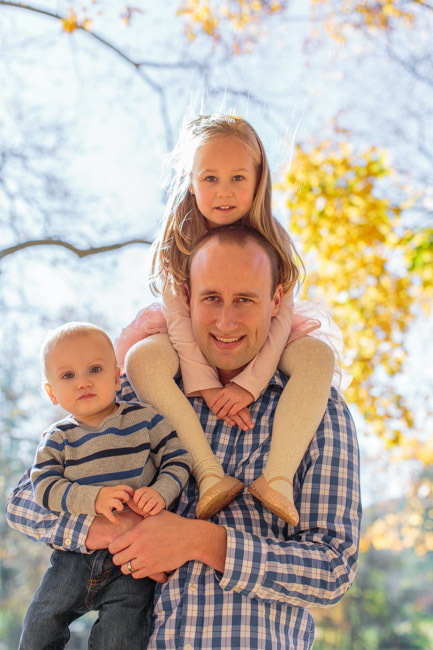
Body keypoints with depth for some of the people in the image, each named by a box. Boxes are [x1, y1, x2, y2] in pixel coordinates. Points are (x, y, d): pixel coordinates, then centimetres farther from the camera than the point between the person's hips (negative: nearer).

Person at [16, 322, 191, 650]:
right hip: (74, 553, 2)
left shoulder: (145, 419, -1)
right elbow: (46, 487, -11)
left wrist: (160, 493, -22)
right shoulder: (57, 439, 1)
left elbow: (178, 460, -2)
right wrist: (93, 499, -27)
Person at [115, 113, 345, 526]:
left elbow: (281, 317, -17)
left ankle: (278, 476, -37)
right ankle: (209, 474, -40)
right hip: (192, 347, -1)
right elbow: (179, 319, -17)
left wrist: (248, 383, -29)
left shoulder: (271, 240, -12)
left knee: (318, 354, -27)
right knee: (141, 357, -32)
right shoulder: (175, 244, -13)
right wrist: (205, 385, -29)